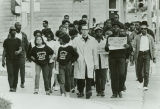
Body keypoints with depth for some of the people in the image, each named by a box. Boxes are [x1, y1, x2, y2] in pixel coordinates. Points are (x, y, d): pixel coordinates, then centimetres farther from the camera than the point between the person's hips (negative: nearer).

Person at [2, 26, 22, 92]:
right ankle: (11, 87, -17)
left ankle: (14, 87, 14)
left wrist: (18, 51, -26)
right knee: (10, 73, -12)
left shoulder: (18, 40, 6)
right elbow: (4, 51, 9)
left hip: (17, 60, 1)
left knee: (16, 74, 4)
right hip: (9, 60, -1)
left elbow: (21, 49, -2)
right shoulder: (6, 41, 7)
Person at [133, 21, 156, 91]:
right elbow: (134, 46, 4)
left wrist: (154, 57, 8)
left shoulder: (150, 37, 9)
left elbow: (153, 48, 12)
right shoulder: (137, 37, 7)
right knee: (139, 70, 7)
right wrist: (133, 51, -16)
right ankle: (141, 82, 34)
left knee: (146, 71, -9)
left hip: (147, 54, -1)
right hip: (139, 54, 1)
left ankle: (145, 85, -7)